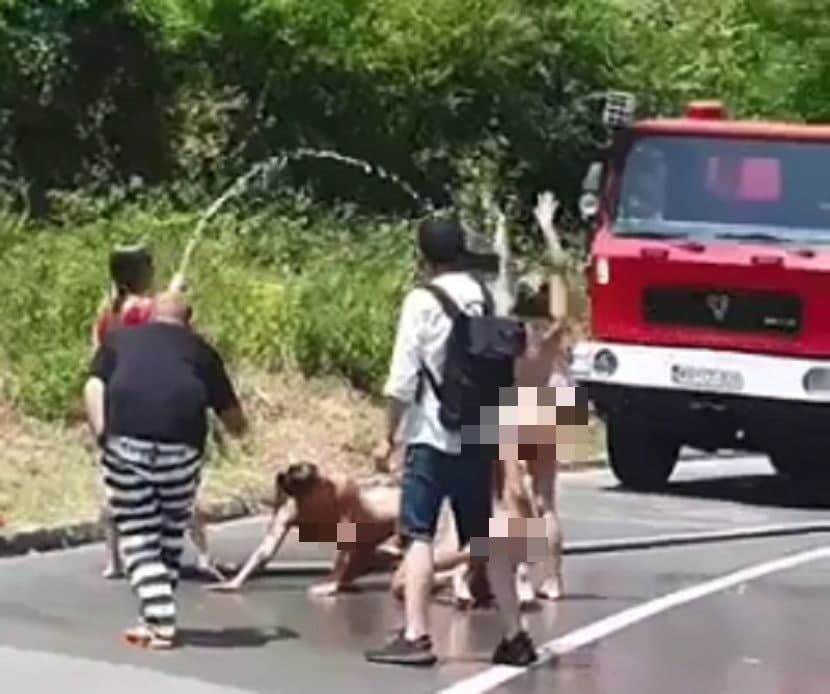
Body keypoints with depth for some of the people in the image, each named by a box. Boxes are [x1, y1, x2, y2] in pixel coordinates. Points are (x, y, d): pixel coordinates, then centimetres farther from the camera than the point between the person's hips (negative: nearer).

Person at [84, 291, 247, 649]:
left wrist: (102, 435, 1)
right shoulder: (200, 350, 23)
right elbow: (233, 418, 23)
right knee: (170, 535, 17)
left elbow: (93, 388, 7)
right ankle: (158, 617, 20)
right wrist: (239, 428, 44)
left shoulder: (119, 338, 25)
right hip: (180, 445, 0)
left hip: (125, 441, 0)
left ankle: (160, 623, -5)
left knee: (138, 538, 6)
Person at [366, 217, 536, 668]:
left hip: (433, 435, -5)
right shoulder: (485, 299, 7)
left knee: (419, 535, -4)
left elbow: (403, 377, -10)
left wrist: (388, 436, -3)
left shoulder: (423, 301, -8)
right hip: (478, 436, 6)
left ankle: (415, 636, -12)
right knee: (482, 537, 12)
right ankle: (514, 636, 13)